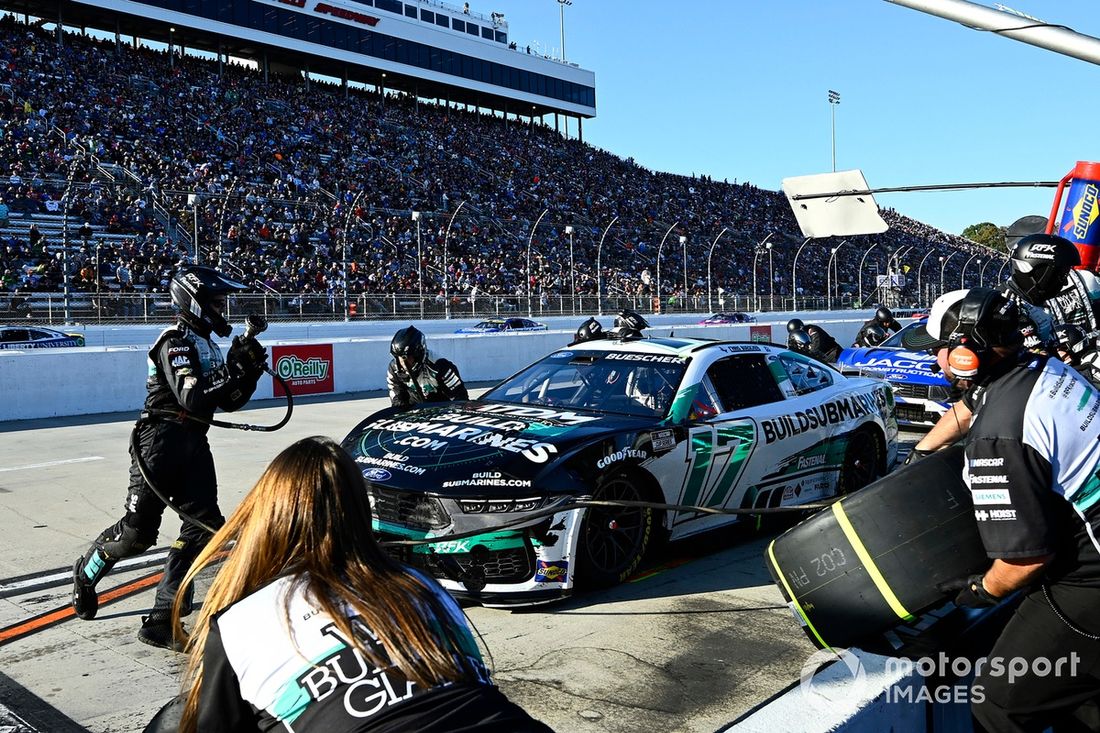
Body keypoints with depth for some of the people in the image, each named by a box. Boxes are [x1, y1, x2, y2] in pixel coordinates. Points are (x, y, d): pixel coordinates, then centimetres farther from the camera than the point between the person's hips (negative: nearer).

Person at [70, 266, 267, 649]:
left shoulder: (207, 344, 16)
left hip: (194, 443, 8)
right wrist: (234, 368, -22)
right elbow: (193, 398, -25)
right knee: (138, 530, -1)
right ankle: (86, 572, 32)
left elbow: (230, 402, 17)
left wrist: (250, 370, 3)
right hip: (162, 440, -8)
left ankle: (160, 621, 4)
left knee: (203, 526, -2)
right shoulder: (175, 341, -12)